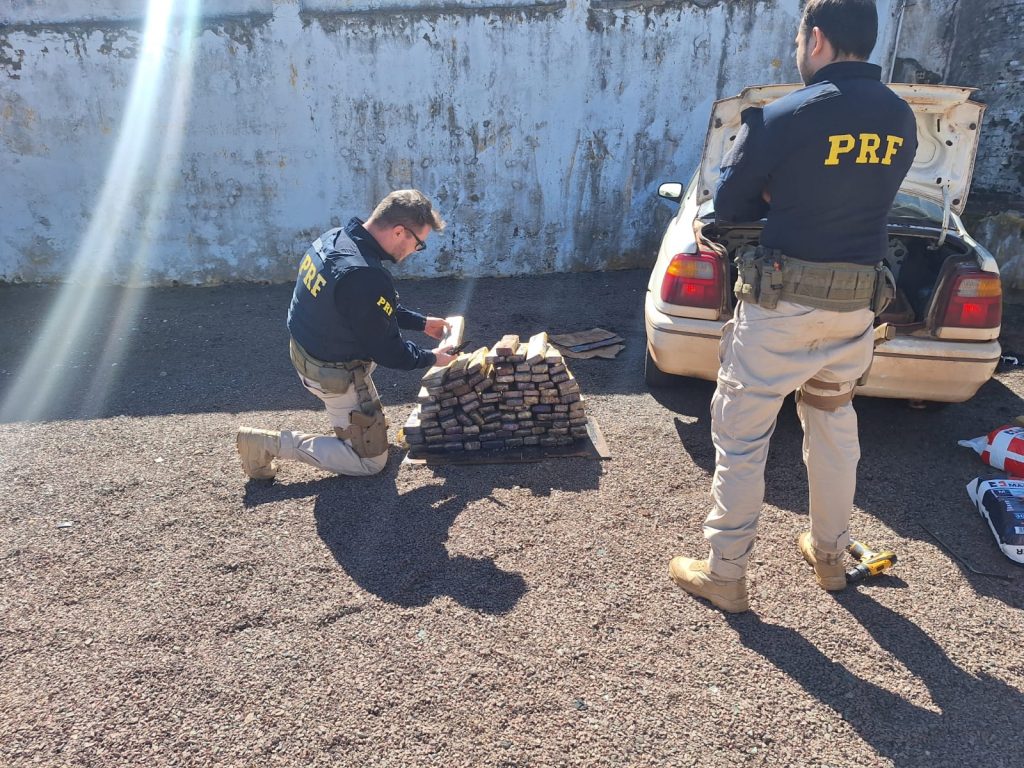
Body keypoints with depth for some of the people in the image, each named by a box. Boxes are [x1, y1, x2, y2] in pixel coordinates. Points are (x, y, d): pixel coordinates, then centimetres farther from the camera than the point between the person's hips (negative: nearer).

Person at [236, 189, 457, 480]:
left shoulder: (334, 237, -6)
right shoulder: (367, 278, -35)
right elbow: (387, 351, -21)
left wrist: (422, 322, 12)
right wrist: (430, 358, -4)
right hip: (336, 375, -9)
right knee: (371, 460, 7)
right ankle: (270, 444, 2)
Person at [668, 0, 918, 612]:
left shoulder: (785, 117, -15)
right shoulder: (900, 120, 4)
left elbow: (728, 205, -7)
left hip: (782, 304, -6)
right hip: (857, 305, 7)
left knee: (741, 436, 5)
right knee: (834, 423, 23)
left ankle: (726, 576, 15)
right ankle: (830, 553, 37)